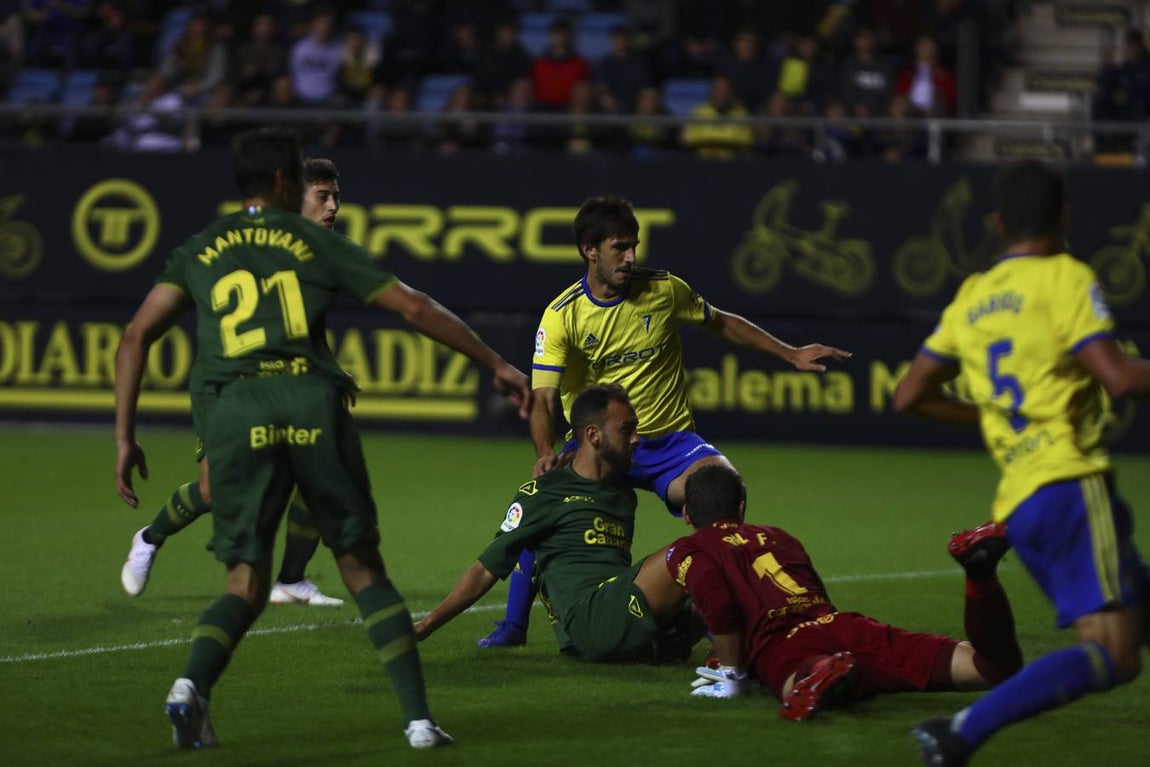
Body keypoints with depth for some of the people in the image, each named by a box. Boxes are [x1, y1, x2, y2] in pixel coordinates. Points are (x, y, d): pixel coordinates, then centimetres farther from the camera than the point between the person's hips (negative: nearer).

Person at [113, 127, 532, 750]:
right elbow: (414, 308, 14)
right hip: (311, 403, -1)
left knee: (246, 585, 8)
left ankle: (191, 686, -20)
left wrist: (125, 437, 10)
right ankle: (418, 716, 3)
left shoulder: (198, 252, 20)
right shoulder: (316, 242, 16)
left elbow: (136, 336, 10)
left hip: (235, 412, 1)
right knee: (363, 569, 10)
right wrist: (496, 364, 22)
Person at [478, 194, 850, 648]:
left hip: (668, 440, 1)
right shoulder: (562, 315, -9)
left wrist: (790, 354, 11)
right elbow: (543, 397, -14)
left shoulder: (664, 290, -3)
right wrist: (546, 452, -33)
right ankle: (514, 625, -3)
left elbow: (723, 324, 14)